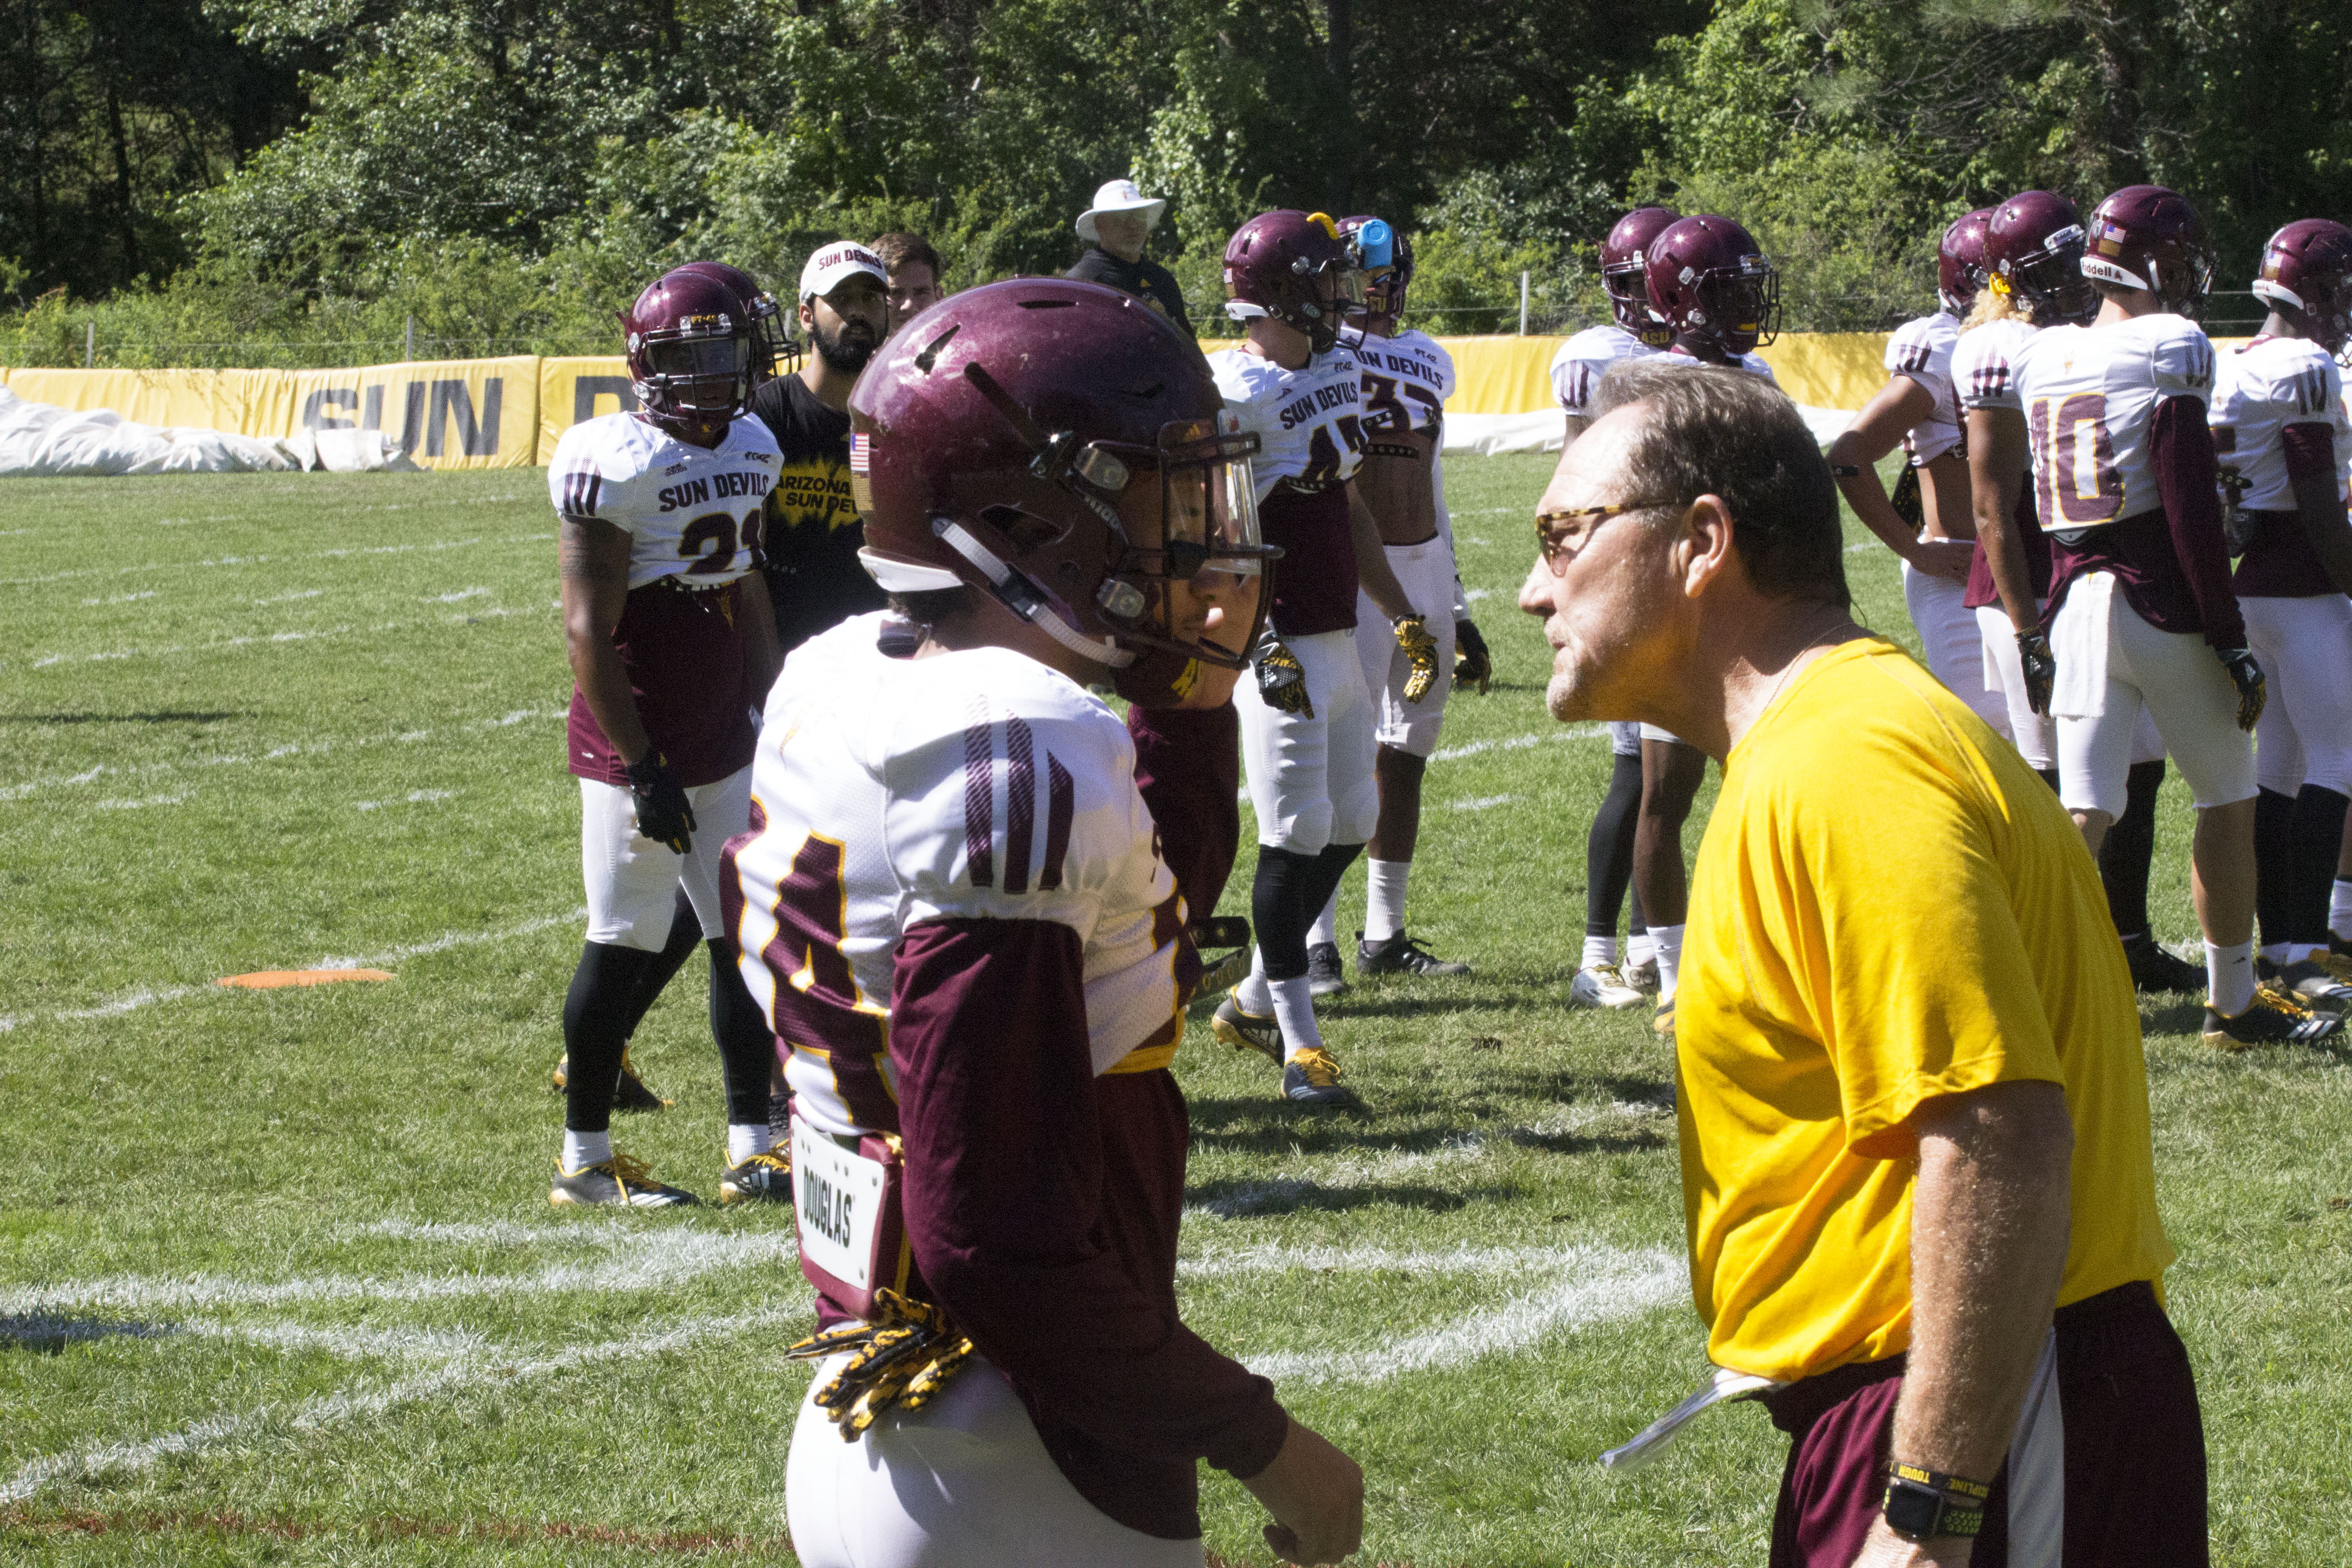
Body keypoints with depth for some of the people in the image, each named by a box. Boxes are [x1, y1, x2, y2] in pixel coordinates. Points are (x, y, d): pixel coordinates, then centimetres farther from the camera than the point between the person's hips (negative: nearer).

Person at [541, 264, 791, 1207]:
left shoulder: (750, 452, 9)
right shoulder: (614, 465, -16)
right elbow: (589, 634, -16)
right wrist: (641, 768, -18)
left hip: (723, 746, 8)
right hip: (635, 749, -7)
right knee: (625, 944, -1)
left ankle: (751, 1150, 14)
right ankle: (585, 1159, 9)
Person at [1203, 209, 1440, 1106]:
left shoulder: (1338, 371, 13)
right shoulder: (1234, 391, -15)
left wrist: (1402, 616, 22)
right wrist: (1262, 642, -22)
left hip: (1340, 640, 9)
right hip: (1281, 649, -9)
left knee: (1351, 823, 12)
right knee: (1295, 836, -6)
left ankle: (1255, 1001, 25)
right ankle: (1299, 1043, 1)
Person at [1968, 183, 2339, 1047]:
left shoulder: (2036, 357, 8)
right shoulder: (2171, 350, -12)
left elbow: (1999, 514, 9)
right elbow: (2190, 511, -15)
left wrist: (2030, 629, 17)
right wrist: (2231, 640, -10)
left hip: (2076, 599, 5)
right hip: (2163, 605, -5)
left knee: (2083, 815, 3)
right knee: (2228, 802, 13)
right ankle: (2232, 1000, 22)